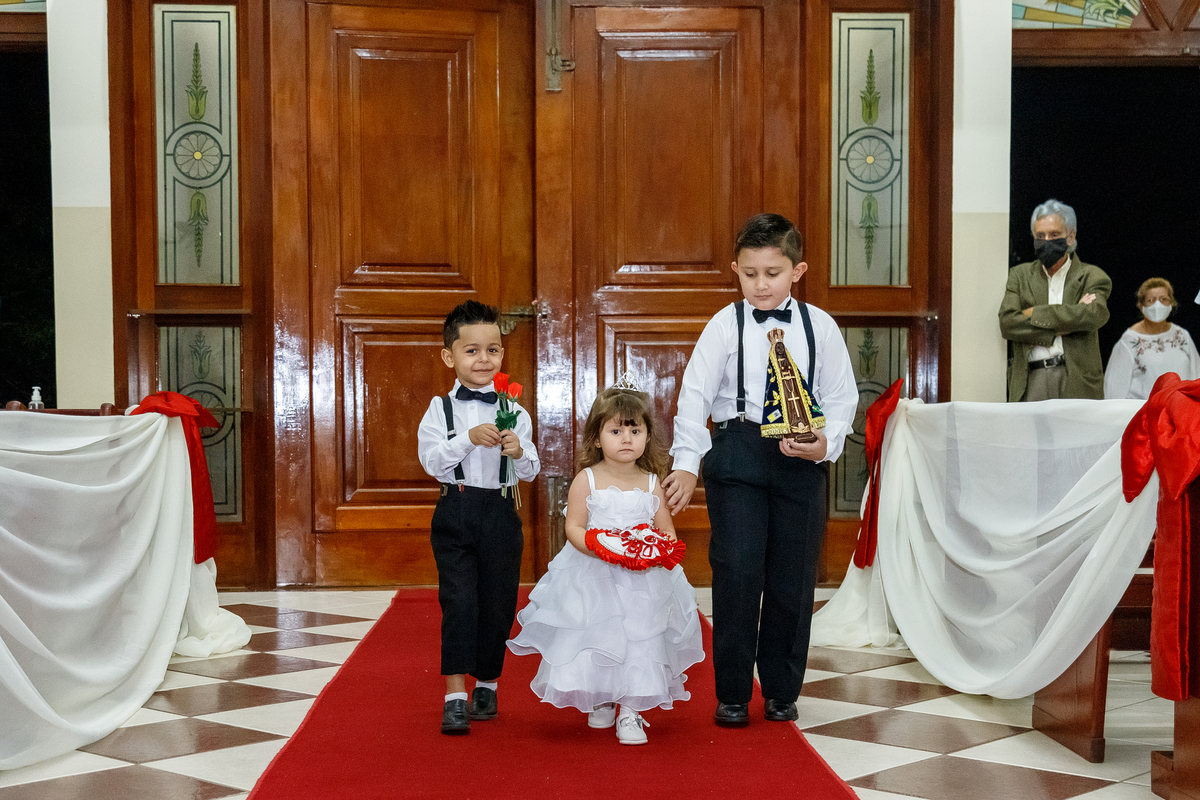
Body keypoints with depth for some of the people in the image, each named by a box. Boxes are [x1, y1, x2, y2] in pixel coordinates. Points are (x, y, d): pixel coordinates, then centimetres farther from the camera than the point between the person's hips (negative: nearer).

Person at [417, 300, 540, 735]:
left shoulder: (514, 412, 5)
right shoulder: (441, 408, 3)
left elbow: (530, 472, 2)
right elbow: (431, 459, -10)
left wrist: (519, 452, -19)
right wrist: (469, 438, -23)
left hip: (500, 513, 2)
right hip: (456, 512, -2)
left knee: (498, 602, 7)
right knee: (458, 601, -8)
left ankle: (487, 685, 26)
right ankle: (455, 696, -4)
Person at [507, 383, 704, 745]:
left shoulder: (651, 483, 3)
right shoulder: (587, 480, -5)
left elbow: (667, 531, 7)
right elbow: (574, 528, -8)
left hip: (643, 582, 1)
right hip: (593, 579, -1)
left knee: (639, 639, -3)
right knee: (596, 636, 6)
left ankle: (630, 711, 9)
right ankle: (600, 700, 30)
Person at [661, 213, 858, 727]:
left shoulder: (820, 326, 6)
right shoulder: (725, 325, 2)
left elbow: (841, 398, 7)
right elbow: (695, 394, -2)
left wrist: (826, 444, -11)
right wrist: (685, 463, -11)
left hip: (801, 458, 2)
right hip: (737, 451, -1)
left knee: (793, 577, 6)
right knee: (737, 571, -6)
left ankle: (781, 691, 22)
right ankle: (732, 694, 7)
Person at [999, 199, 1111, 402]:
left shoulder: (1092, 277, 11)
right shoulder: (1020, 275, 17)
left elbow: (1095, 315, -10)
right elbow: (1007, 323, 3)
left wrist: (1035, 314, -4)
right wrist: (1058, 330, -6)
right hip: (1031, 381, 1)